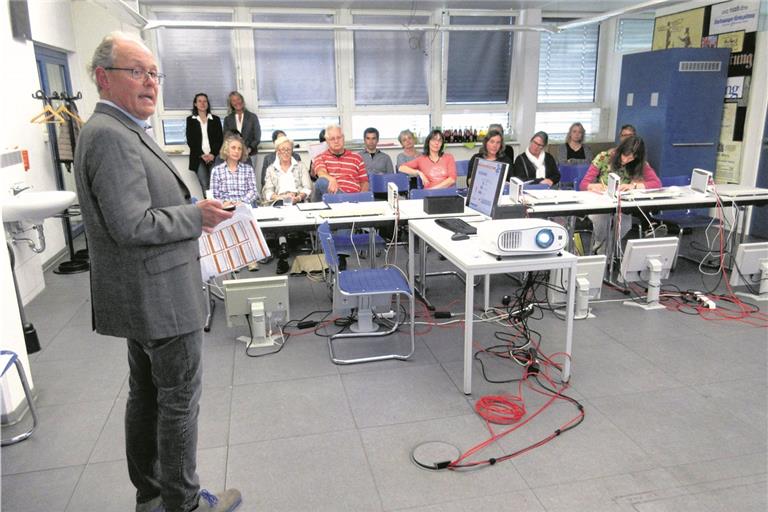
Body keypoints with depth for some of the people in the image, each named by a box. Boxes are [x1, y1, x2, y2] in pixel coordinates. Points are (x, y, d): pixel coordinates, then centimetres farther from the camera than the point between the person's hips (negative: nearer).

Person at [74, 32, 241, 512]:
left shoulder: (123, 130, 14)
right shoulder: (110, 135, -20)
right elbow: (132, 225, -26)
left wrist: (191, 213, 10)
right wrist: (196, 215, -15)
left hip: (146, 296, 11)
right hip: (161, 297, -11)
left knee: (146, 395, 19)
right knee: (180, 400, 4)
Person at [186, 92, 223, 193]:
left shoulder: (215, 119, 12)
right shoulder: (190, 120, 10)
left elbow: (220, 139, 7)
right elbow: (190, 140, 4)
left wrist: (213, 154, -8)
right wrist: (201, 155, -8)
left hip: (214, 157, 0)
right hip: (198, 158, 0)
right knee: (204, 185, -10)